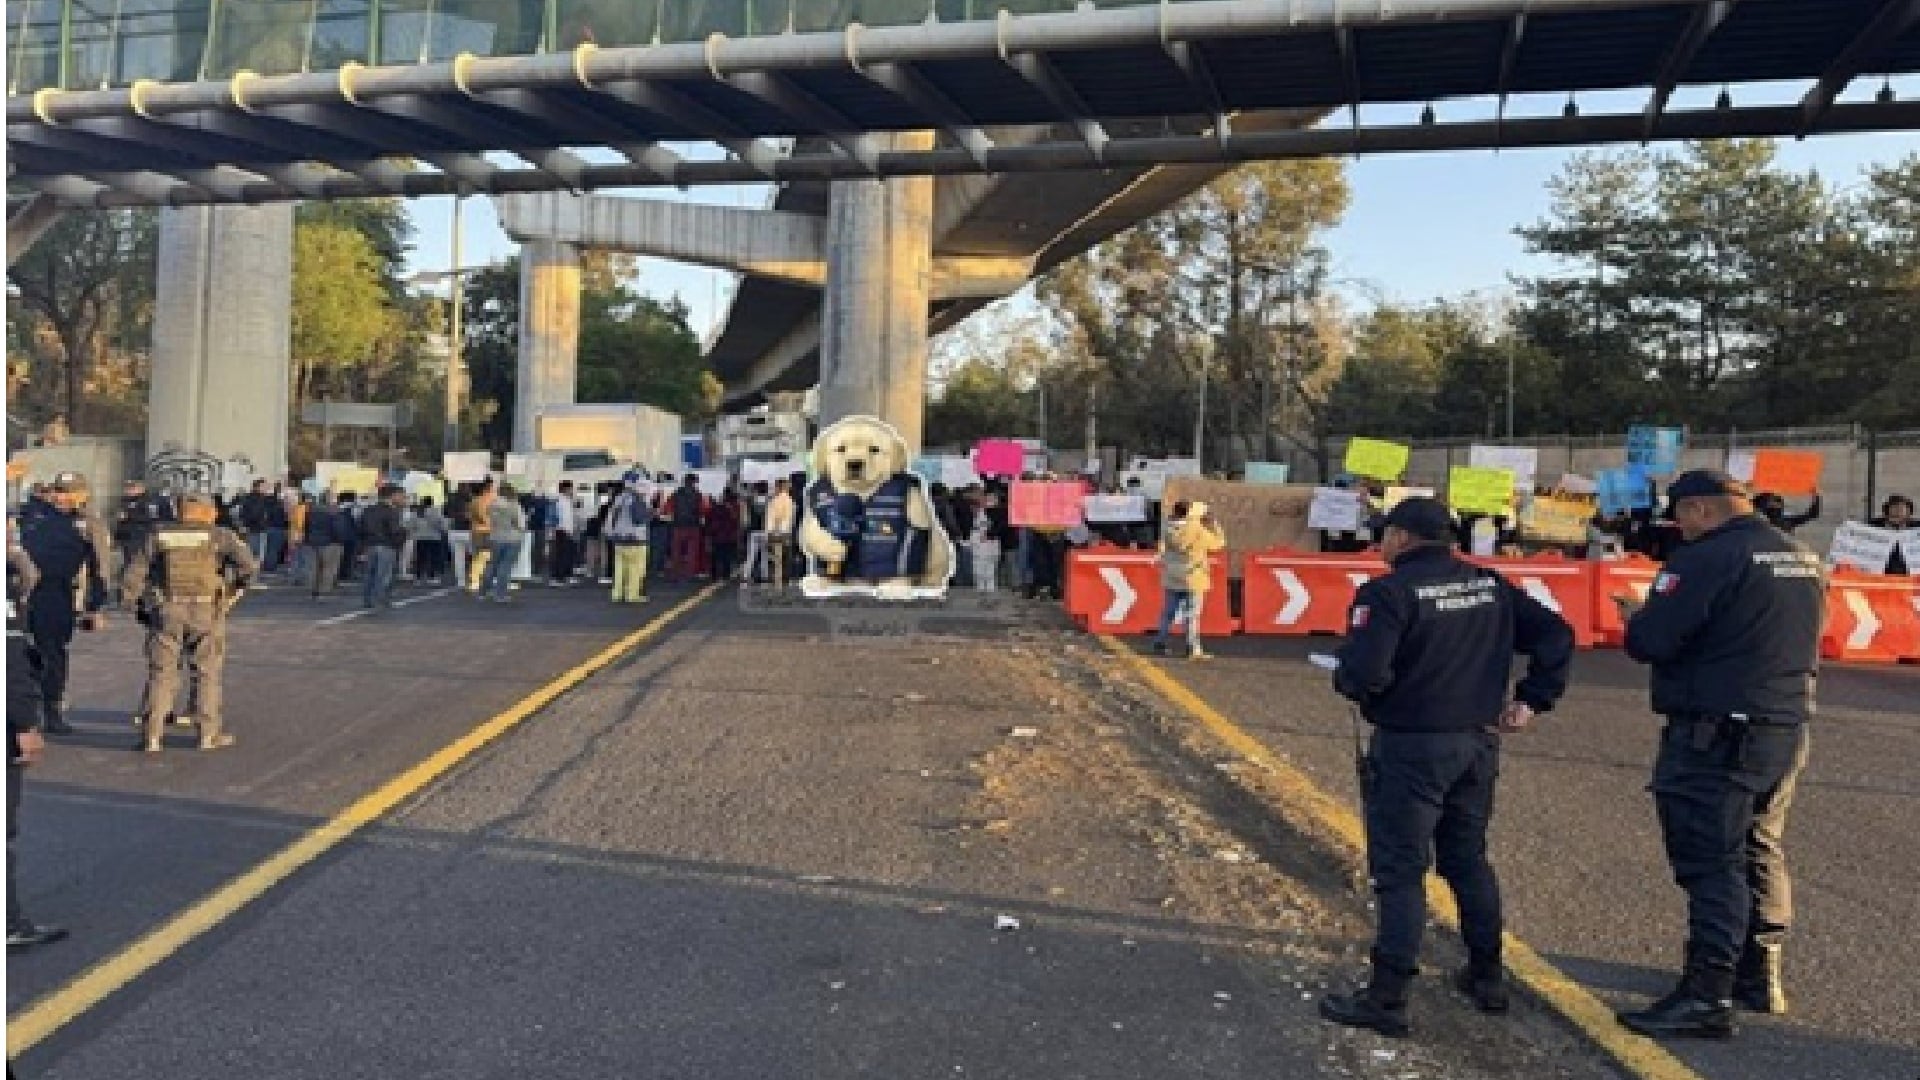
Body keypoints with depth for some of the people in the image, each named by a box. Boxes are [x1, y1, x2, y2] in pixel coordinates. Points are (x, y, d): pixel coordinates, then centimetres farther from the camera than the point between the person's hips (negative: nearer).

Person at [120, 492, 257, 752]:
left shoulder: (158, 536, 8)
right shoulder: (217, 535, 1)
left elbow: (130, 579, 5)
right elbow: (249, 565, -13)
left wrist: (139, 609, 14)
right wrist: (232, 593, -1)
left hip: (166, 611, 2)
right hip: (207, 612, -2)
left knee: (161, 674, 8)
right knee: (207, 673, 8)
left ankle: (151, 736, 5)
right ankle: (209, 733, 12)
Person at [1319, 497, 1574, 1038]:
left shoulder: (1389, 592, -16)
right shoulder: (1490, 585, 7)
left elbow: (1362, 674, -25)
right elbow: (1556, 634, 9)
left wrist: (1343, 679, -4)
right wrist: (1532, 699, 10)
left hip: (1411, 748, -7)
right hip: (1478, 744, 7)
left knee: (1400, 871, -1)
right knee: (1469, 860, 20)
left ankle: (1387, 998, 2)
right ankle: (1488, 976, 31)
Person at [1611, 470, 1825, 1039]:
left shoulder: (1705, 559, -18)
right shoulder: (1805, 559, 12)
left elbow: (1650, 642, -21)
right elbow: (1804, 645, 21)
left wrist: (1635, 617, 1)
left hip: (1715, 738, -9)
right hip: (1786, 730, 9)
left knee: (1711, 863, -5)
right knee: (1760, 852, 20)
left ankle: (1706, 996, -2)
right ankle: (1760, 977, 31)